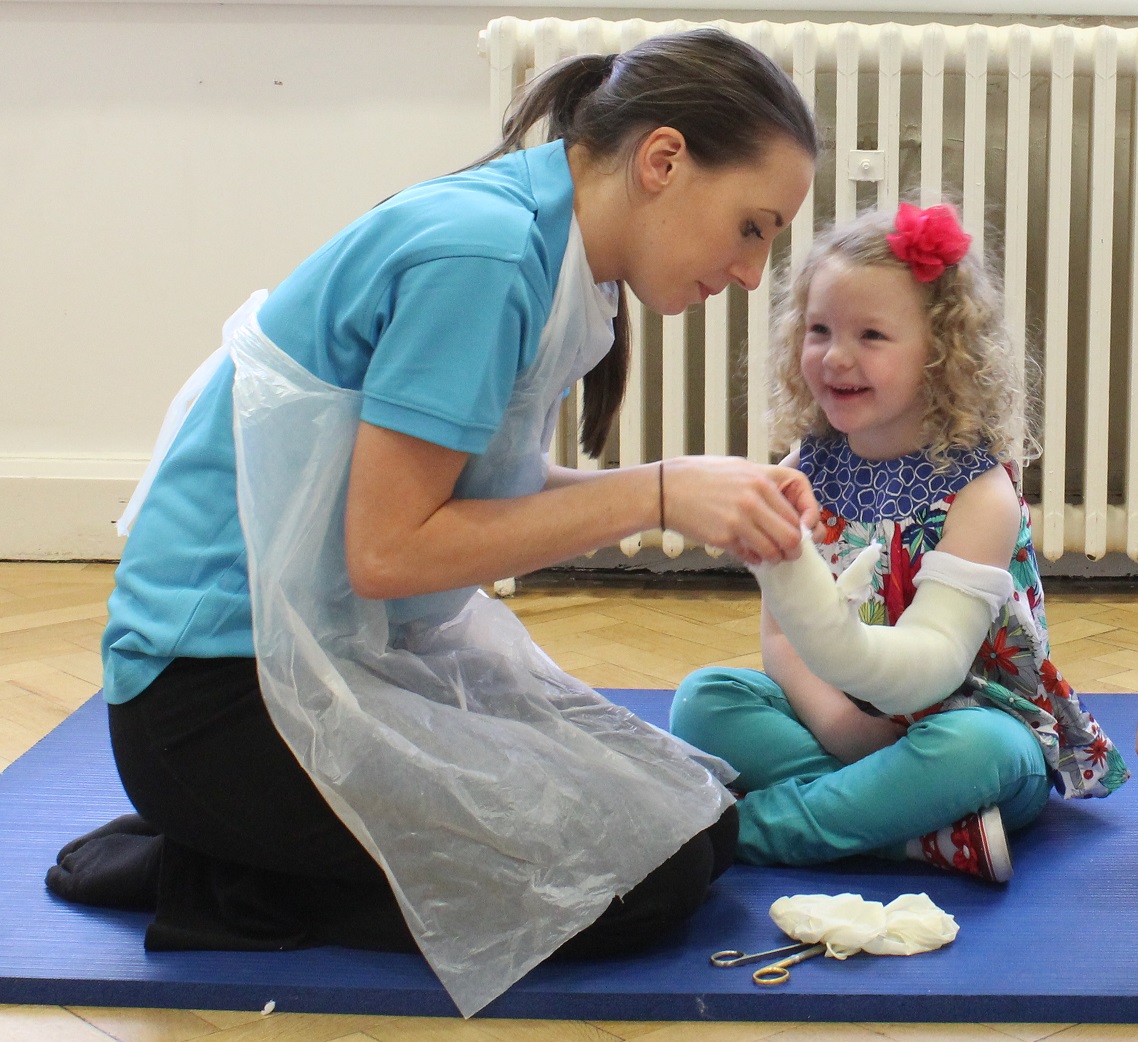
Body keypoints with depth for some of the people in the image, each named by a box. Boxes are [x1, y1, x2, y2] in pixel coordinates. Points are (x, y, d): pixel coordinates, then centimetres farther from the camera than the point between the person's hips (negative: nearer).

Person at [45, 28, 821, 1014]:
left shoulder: (542, 244, 7)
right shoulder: (480, 251, -22)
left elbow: (491, 488, 6)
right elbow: (388, 547, -23)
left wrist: (705, 491, -4)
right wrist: (657, 494, -20)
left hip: (361, 655, 10)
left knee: (700, 828, 8)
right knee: (649, 874, -12)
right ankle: (207, 884, -5)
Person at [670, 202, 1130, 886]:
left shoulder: (980, 492, -16)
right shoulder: (805, 472, 0)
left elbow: (929, 669, -27)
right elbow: (778, 639, 1)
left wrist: (796, 586, -46)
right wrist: (828, 715, -22)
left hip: (974, 724, -5)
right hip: (841, 729, 5)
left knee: (974, 749, -37)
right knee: (705, 698, -16)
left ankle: (753, 827, -25)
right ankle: (917, 825, -25)